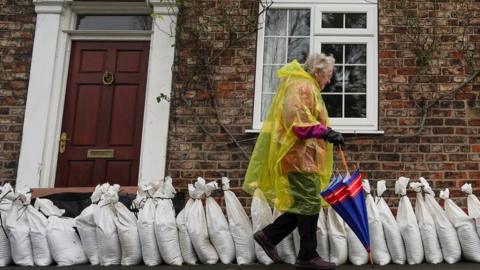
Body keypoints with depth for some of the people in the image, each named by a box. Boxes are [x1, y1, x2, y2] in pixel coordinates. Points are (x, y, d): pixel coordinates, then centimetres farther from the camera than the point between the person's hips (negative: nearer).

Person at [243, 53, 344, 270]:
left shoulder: (306, 87, 25)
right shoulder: (302, 86, -10)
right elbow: (296, 117, -25)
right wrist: (324, 131, -33)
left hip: (302, 156, 11)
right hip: (299, 155, -11)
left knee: (303, 203, 10)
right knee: (309, 203, -8)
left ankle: (269, 236, 14)